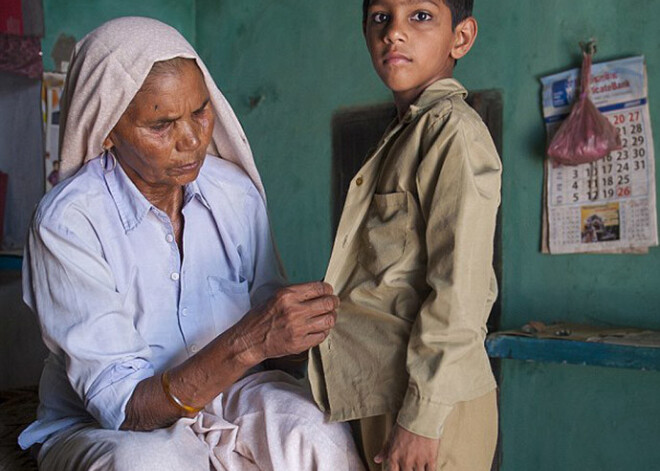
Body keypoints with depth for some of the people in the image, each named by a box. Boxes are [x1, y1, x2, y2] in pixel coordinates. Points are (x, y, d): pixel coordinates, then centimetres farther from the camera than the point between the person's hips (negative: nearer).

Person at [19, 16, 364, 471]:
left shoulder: (237, 191, -6)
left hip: (223, 395, 3)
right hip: (99, 429, -2)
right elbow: (119, 406, -24)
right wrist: (246, 343, -38)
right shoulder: (69, 222, -20)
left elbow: (272, 323, 3)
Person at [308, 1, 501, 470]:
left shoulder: (456, 131, -13)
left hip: (434, 407, -9)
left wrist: (422, 415, -19)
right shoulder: (403, 135, 14)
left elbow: (460, 287, -20)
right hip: (382, 397, 9)